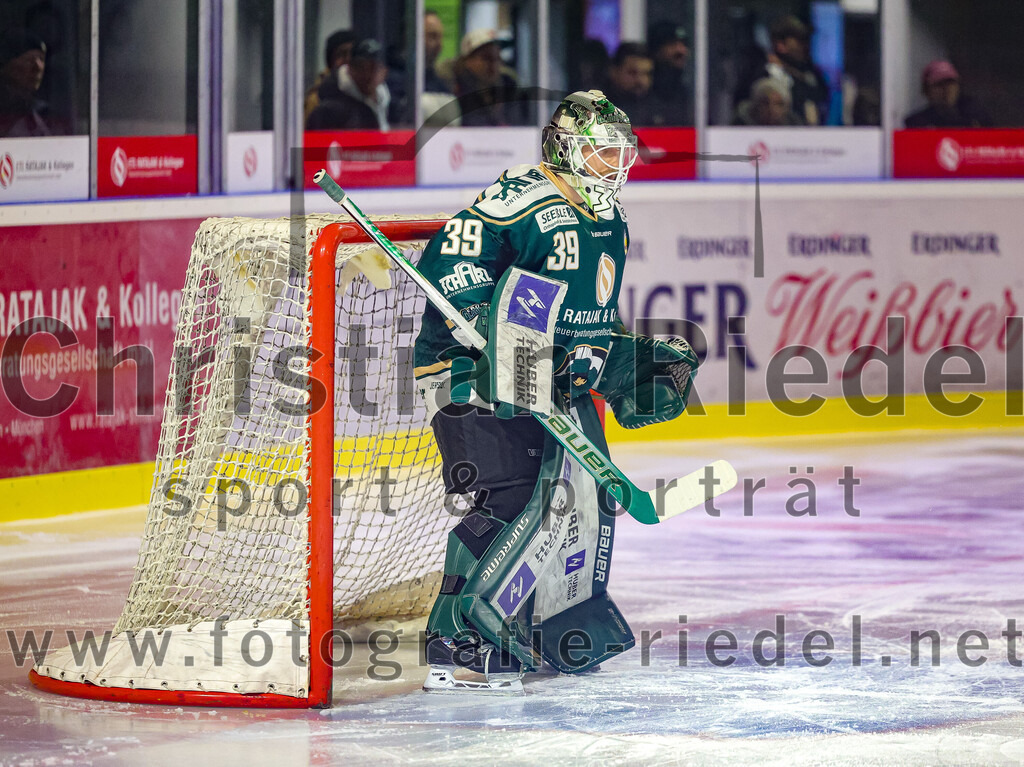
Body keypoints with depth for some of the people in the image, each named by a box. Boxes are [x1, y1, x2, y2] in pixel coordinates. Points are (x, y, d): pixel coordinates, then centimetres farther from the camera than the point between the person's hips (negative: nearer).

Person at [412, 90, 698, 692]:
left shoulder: (609, 227, 16)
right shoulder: (526, 200, -16)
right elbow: (448, 259, -26)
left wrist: (650, 366, 16)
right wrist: (487, 332, -34)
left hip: (558, 384, 10)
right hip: (471, 374, -10)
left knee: (585, 496, 14)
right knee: (509, 501, -21)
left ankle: (566, 632, 33)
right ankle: (457, 647, -20)